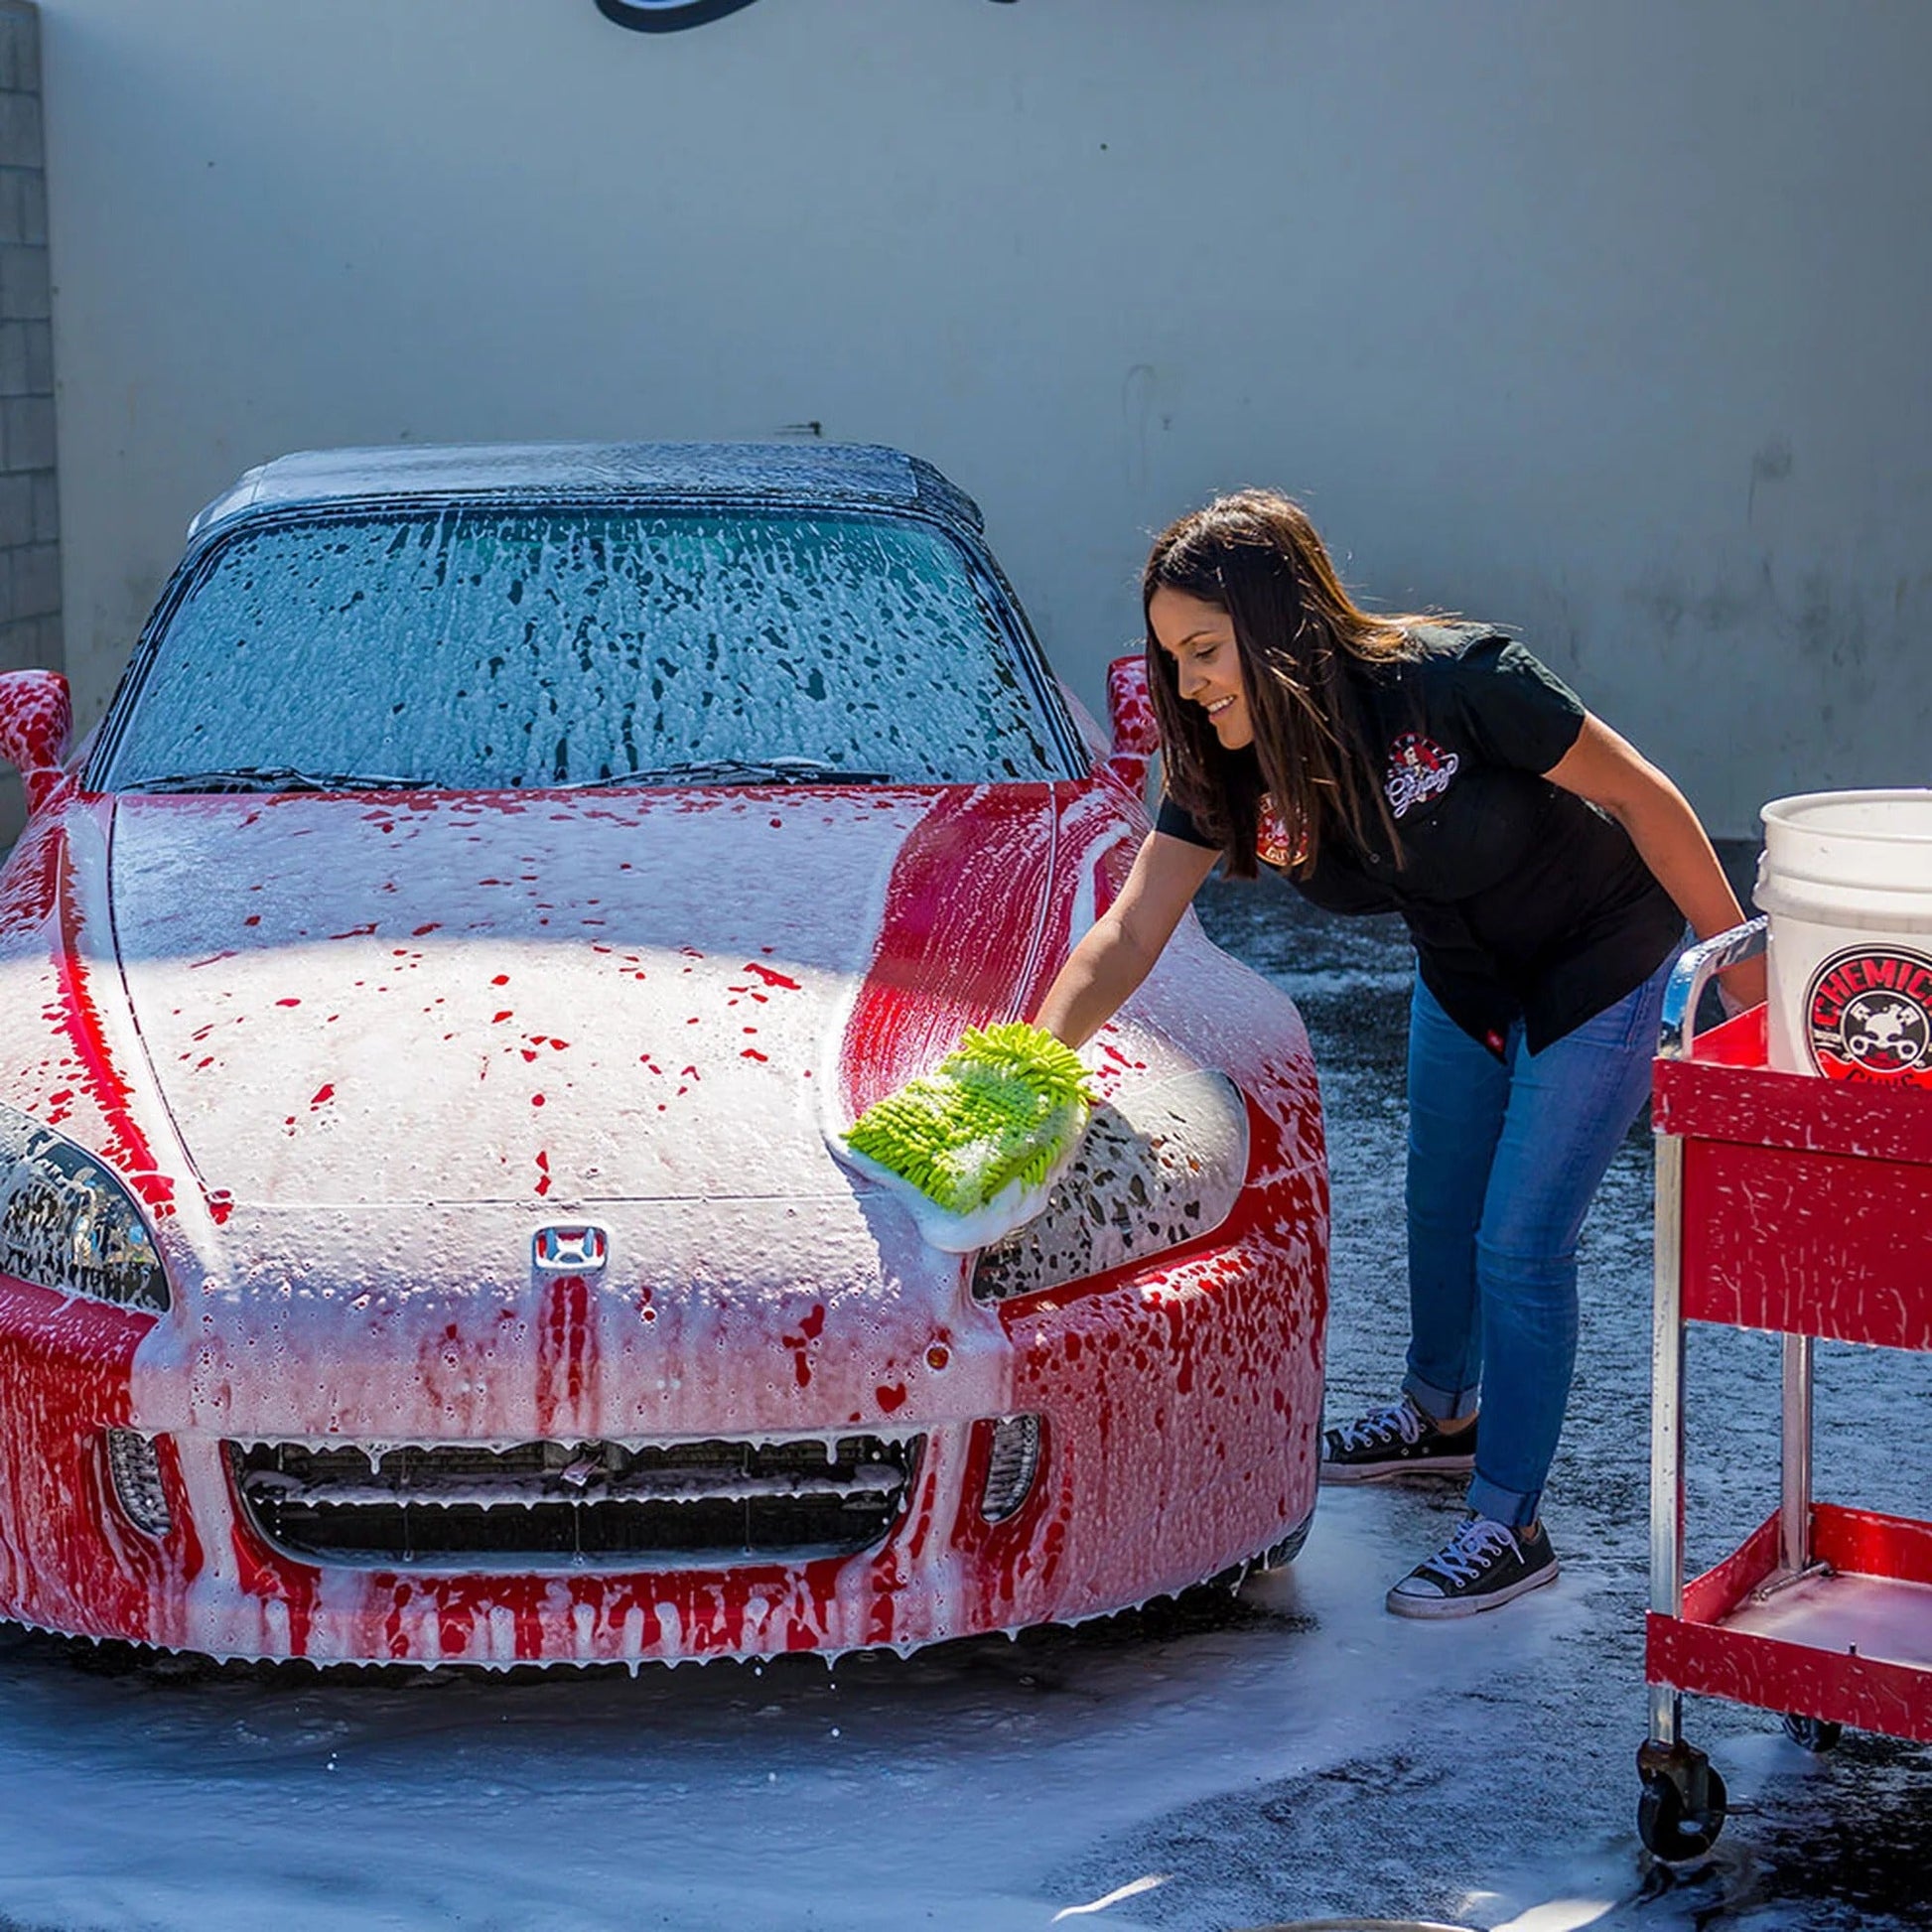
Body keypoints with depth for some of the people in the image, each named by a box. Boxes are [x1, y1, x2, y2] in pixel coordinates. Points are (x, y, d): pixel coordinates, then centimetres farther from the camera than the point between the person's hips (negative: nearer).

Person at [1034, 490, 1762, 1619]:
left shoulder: (1455, 681, -36)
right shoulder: (1227, 767, -18)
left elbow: (1644, 799, -25)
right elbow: (1128, 937, -15)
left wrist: (1740, 963, -17)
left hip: (1602, 973, -6)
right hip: (1461, 984, 6)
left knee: (1518, 1247, -6)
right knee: (1440, 1214, 21)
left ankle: (1511, 1527, 9)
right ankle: (1441, 1414, 48)